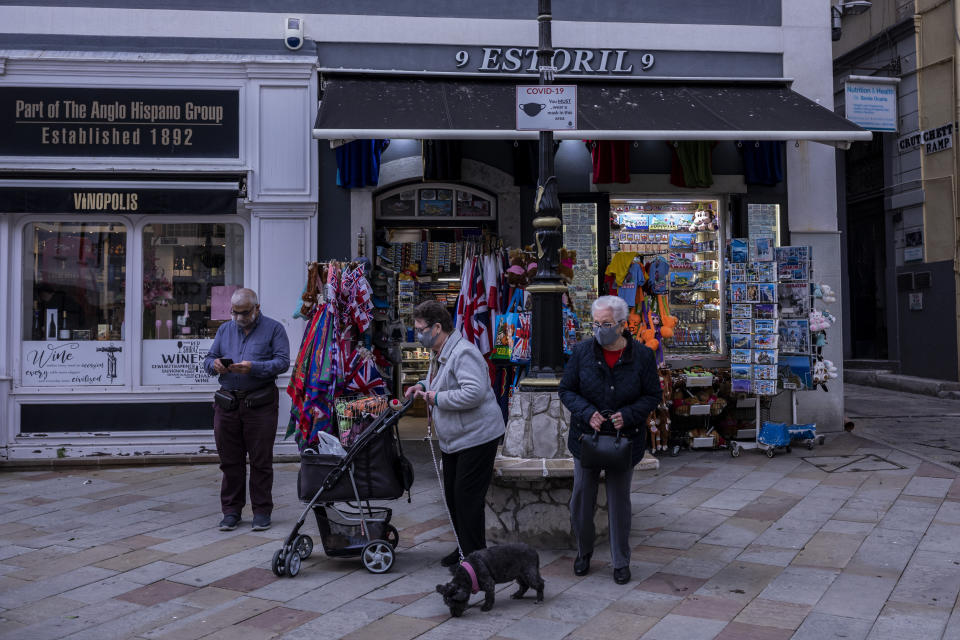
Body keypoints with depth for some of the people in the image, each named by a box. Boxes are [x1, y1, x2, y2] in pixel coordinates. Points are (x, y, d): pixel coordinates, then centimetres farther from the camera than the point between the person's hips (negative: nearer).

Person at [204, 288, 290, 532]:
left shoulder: (274, 329, 3)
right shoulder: (224, 330, 18)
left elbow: (283, 361, -7)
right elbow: (208, 359, 16)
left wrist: (254, 368, -21)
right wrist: (214, 364, -8)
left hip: (260, 404, -4)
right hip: (227, 401, 4)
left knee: (261, 461, 1)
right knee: (230, 460, 8)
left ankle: (262, 511, 11)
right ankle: (231, 511, 18)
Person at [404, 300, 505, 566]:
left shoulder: (463, 353, -21)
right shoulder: (439, 354, 13)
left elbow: (474, 392, -31)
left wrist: (437, 398, -21)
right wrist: (423, 386, 12)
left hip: (476, 437, -11)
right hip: (453, 440, 11)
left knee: (467, 496, -6)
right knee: (452, 494, 15)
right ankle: (464, 548, 29)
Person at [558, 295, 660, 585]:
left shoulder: (642, 355, -7)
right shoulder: (582, 351, -6)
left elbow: (652, 395, -1)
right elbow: (566, 390, 0)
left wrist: (628, 415, -18)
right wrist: (587, 412, -17)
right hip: (586, 437, 1)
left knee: (619, 501, 8)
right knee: (582, 498, 10)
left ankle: (621, 562, 24)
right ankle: (583, 552, 33)